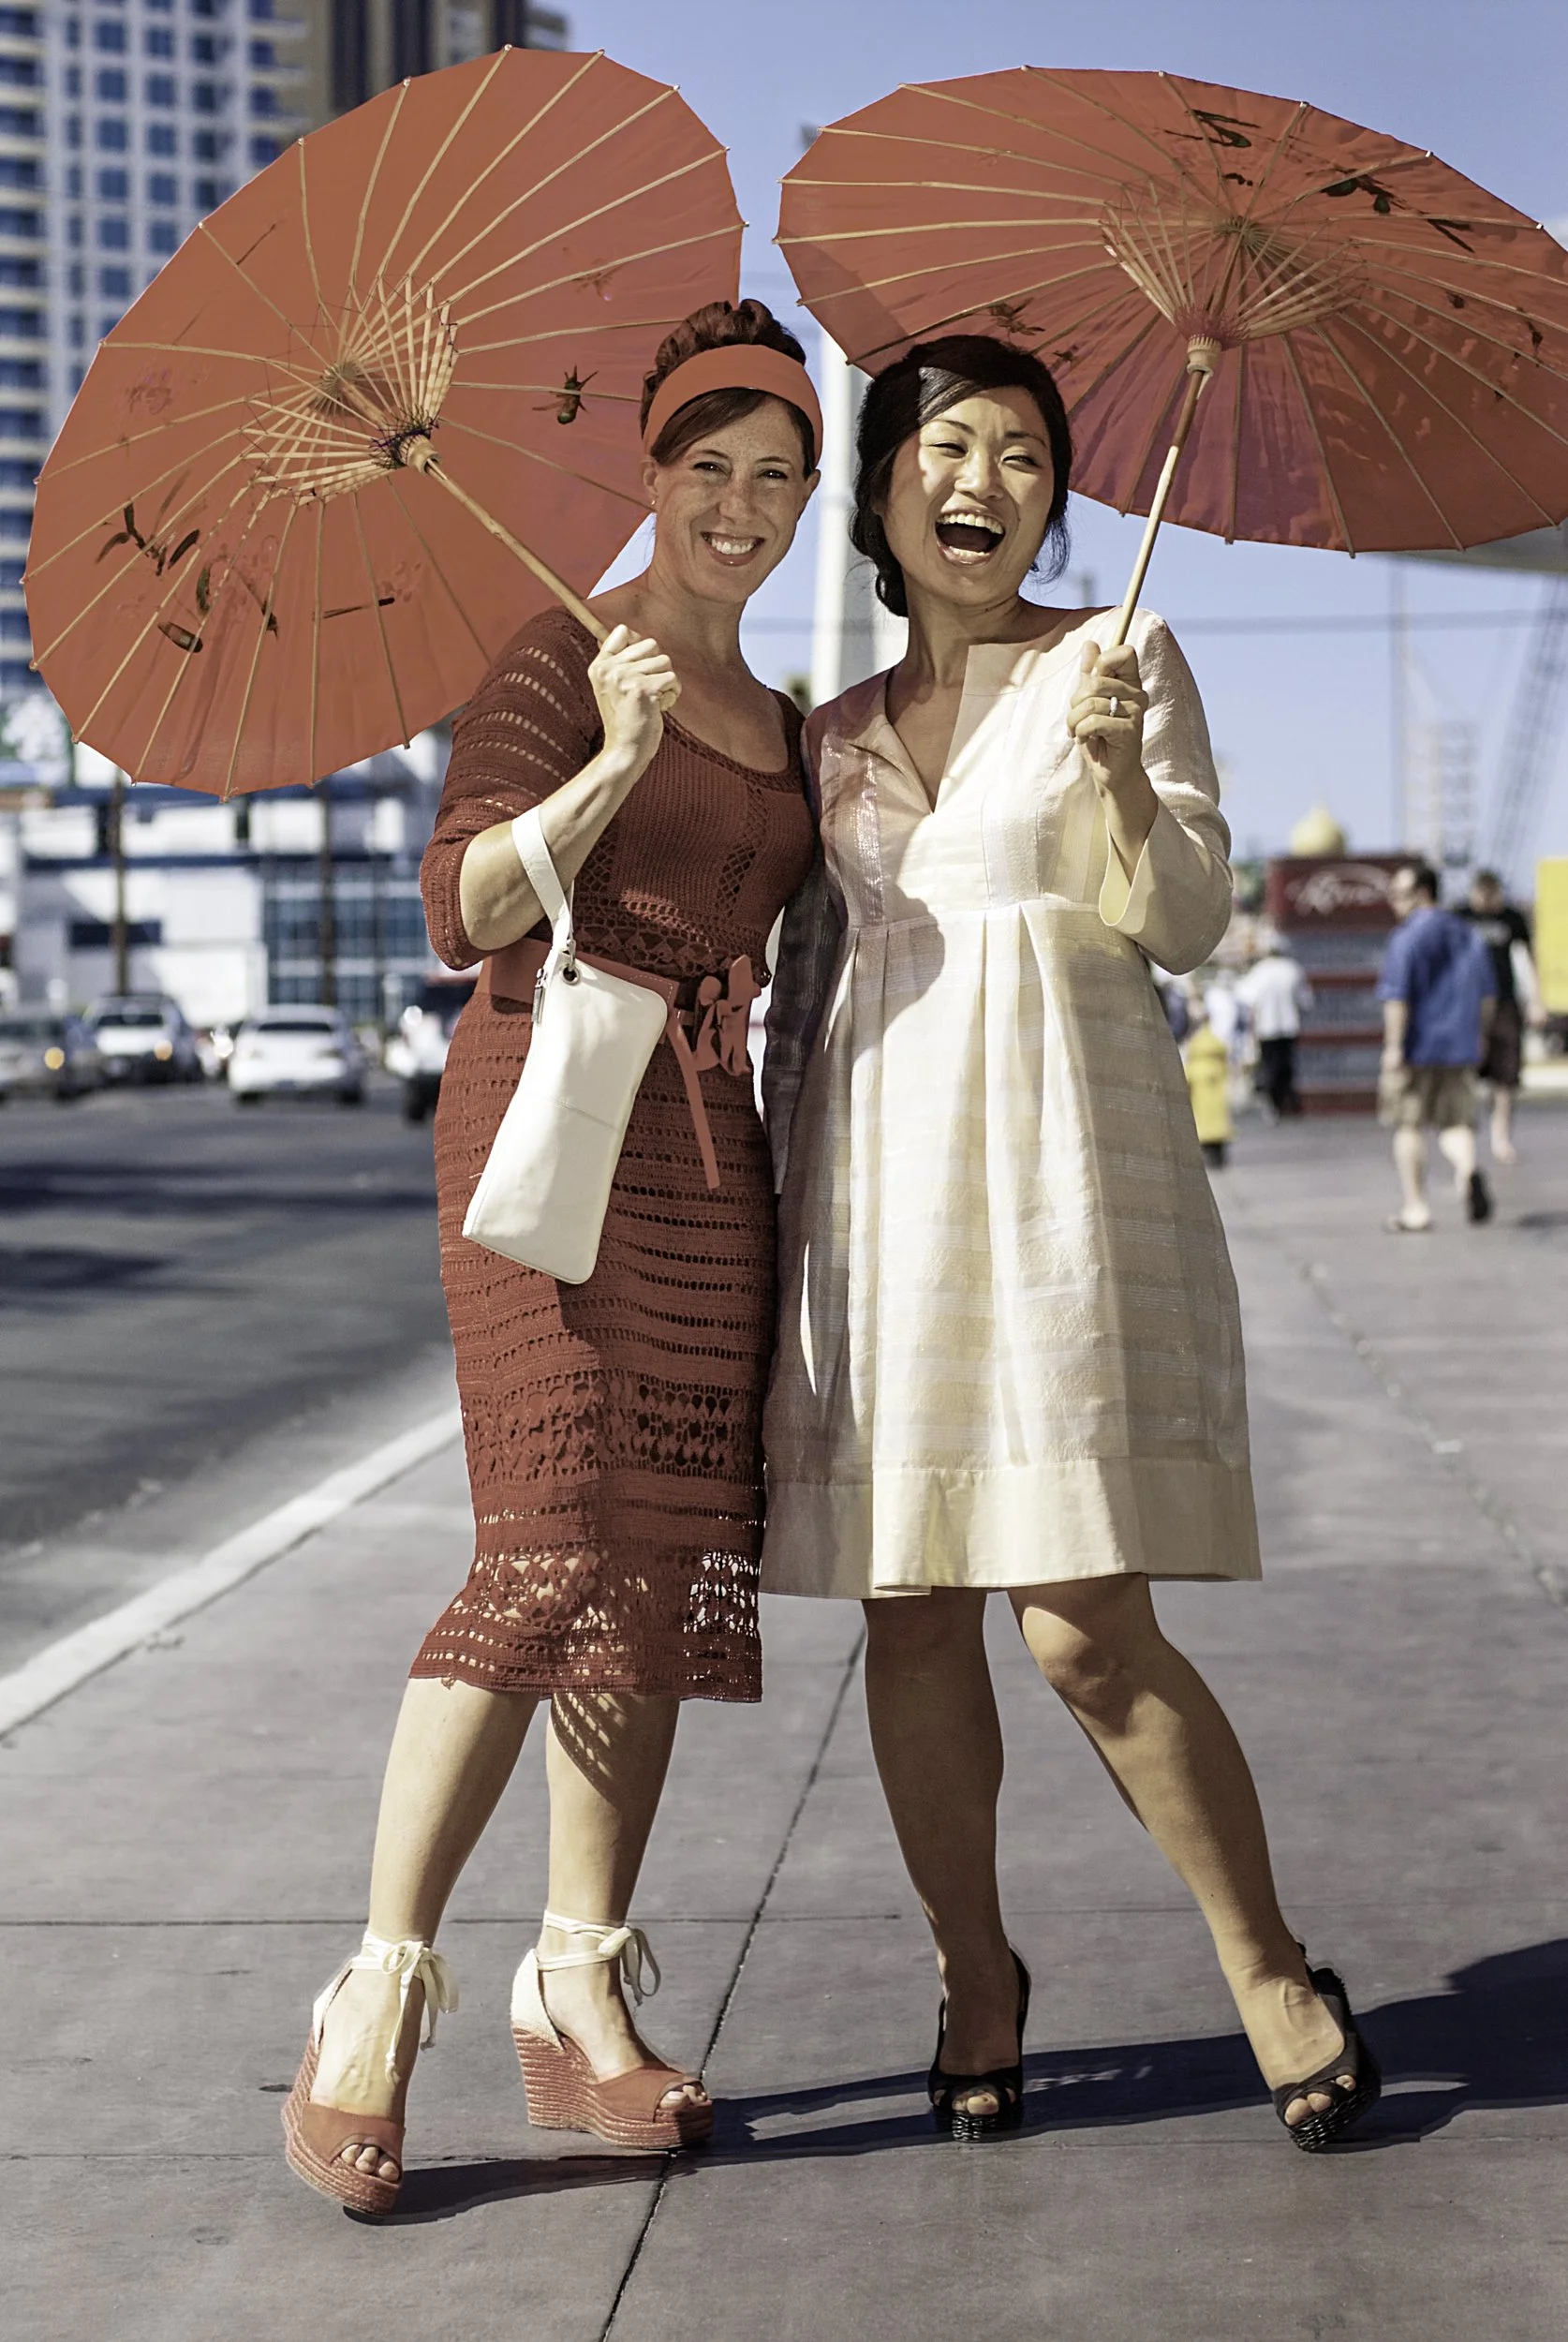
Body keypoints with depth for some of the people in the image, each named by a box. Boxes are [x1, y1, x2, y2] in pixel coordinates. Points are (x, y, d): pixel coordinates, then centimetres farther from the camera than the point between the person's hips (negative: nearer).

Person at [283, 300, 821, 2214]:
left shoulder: (779, 721, 19)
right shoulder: (558, 661, -3)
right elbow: (467, 910, -16)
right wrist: (616, 763, -28)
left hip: (710, 1155, 7)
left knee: (666, 1571, 4)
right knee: (553, 1556, -17)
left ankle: (576, 2001, 10)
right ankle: (376, 2001, -11)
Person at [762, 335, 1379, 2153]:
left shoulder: (1120, 657, 7)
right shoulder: (834, 736, 17)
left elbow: (1185, 925, -1)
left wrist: (1119, 772, -18)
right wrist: (782, 1207, 15)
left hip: (1061, 1158, -4)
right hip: (878, 1168, 4)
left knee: (1085, 1627, -11)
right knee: (911, 1611, 3)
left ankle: (1270, 1969, 5)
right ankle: (975, 1975, 18)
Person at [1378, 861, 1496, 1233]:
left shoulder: (1406, 938, -11)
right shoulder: (1468, 936, 12)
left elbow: (1397, 996, -17)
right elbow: (1486, 995, 17)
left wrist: (1393, 1047, -16)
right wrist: (1477, 1036, 27)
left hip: (1416, 1046, -5)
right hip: (1459, 1048, 5)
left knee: (1408, 1126, 6)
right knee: (1455, 1121, 9)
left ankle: (1414, 1208, 8)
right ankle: (1467, 1169, -23)